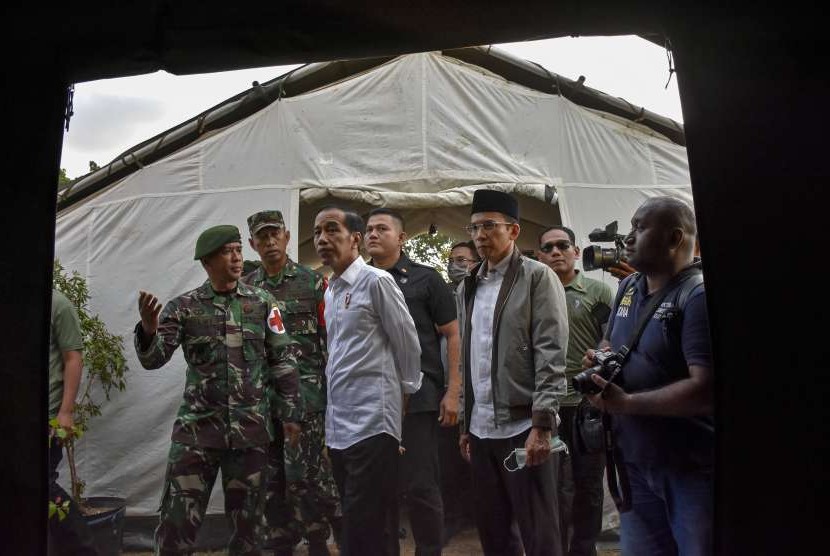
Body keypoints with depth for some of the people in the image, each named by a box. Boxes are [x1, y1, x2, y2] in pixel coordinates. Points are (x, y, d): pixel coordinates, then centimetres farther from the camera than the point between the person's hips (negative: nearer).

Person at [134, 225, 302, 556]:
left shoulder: (262, 302, 1)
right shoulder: (183, 307, 0)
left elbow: (284, 361, 3)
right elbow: (152, 359, -6)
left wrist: (291, 414, 0)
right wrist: (148, 330, -27)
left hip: (251, 429, 1)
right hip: (197, 427, 0)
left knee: (247, 519, 12)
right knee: (177, 518, 3)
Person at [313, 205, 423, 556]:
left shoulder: (376, 281, -10)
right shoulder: (330, 291, 15)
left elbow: (408, 345, -5)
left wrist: (405, 392, 4)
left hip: (371, 423, -8)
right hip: (337, 426, 8)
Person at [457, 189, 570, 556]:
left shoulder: (538, 277, -5)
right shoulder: (468, 287, 13)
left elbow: (551, 355, -11)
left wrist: (542, 424, -17)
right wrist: (466, 424, 14)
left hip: (524, 426, -6)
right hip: (482, 429, 6)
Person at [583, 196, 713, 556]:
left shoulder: (699, 295, -19)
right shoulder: (628, 288, 7)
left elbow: (707, 390, -27)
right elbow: (611, 345, 21)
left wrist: (627, 403, -22)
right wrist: (598, 359, -2)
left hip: (693, 469, -7)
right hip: (634, 464, 8)